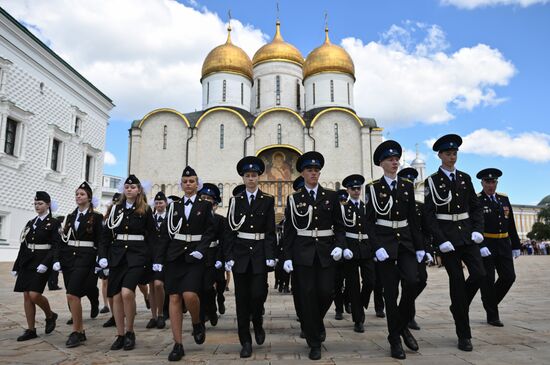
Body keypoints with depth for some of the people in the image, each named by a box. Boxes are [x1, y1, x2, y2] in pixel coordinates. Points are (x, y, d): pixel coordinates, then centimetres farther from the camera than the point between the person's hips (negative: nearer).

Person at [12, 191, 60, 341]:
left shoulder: (53, 223, -5)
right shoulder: (30, 223, 12)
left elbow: (56, 246, -11)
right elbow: (23, 245, 14)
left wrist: (46, 263, -23)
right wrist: (16, 266, 13)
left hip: (41, 263, -6)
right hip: (27, 262, 6)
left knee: (34, 295, -13)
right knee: (26, 296, 5)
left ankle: (50, 315, 14)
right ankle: (31, 330, 14)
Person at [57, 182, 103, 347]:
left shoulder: (96, 216, -1)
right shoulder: (70, 216, 14)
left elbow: (100, 241, -4)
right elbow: (63, 239, 13)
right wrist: (58, 259, 5)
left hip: (85, 257, -6)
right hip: (68, 257, 6)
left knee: (72, 294, -15)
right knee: (74, 295, 8)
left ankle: (76, 332, -3)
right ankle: (80, 331, 19)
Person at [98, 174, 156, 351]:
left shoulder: (145, 210, 3)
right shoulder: (116, 209, 11)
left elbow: (151, 237, 2)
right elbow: (106, 234, 10)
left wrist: (153, 260, -5)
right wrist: (102, 256, -1)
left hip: (137, 255, -4)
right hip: (117, 256, 4)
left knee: (127, 292, -19)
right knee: (116, 296, 4)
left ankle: (130, 332, 1)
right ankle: (120, 335, 18)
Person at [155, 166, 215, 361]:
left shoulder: (205, 205, 5)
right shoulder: (174, 206, 11)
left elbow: (209, 232, -1)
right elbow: (165, 234, 8)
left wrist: (200, 250, -17)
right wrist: (158, 259, 1)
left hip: (194, 256, -3)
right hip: (174, 256, 3)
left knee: (189, 294, -18)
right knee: (174, 298, 0)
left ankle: (197, 323, 14)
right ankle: (178, 345, 8)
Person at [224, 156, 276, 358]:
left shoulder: (268, 200, 3)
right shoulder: (235, 200, 5)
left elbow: (270, 231, 0)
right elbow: (229, 230, 3)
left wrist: (270, 256, -8)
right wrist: (228, 256, -4)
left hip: (260, 253, -1)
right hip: (240, 252, 1)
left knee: (258, 293, -8)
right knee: (242, 298, 4)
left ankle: (257, 323, 25)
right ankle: (246, 341, 15)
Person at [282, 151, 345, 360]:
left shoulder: (331, 196, 7)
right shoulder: (294, 199, 4)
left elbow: (339, 225, 8)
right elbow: (288, 231, 3)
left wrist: (339, 246, -9)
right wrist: (287, 257, -4)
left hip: (326, 252, 1)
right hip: (303, 253, -1)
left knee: (326, 292, -3)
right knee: (307, 296, -1)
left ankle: (317, 323, 31)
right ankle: (314, 342, 12)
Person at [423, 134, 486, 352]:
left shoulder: (465, 178, 11)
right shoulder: (432, 181, -2)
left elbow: (476, 207, 12)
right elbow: (429, 214, -7)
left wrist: (477, 229, -4)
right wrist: (441, 240, -15)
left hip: (467, 233, 4)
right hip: (446, 236, -4)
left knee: (479, 274, -10)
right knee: (457, 281, -2)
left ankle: (458, 304, 23)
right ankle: (464, 335, 11)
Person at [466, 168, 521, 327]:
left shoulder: (504, 199, 12)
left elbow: (511, 225, 15)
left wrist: (516, 245, 13)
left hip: (503, 245, 5)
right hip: (484, 246, -5)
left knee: (509, 277, 4)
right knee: (487, 280, 2)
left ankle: (491, 301, 28)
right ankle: (492, 315, 14)